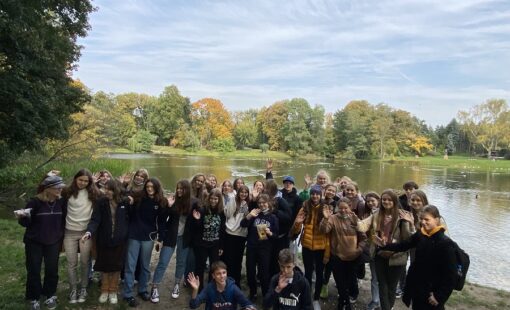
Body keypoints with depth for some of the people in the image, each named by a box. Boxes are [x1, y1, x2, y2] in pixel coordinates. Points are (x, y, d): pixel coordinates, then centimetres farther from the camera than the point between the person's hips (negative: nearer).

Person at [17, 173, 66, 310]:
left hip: (53, 242, 3)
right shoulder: (35, 202, -15)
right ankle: (34, 298, 24)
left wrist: (62, 238, 5)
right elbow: (27, 223, -9)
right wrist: (21, 217, -29)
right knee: (33, 270, 7)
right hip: (34, 242, -2)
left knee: (52, 269, 9)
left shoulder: (61, 202, -5)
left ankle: (50, 295, 28)